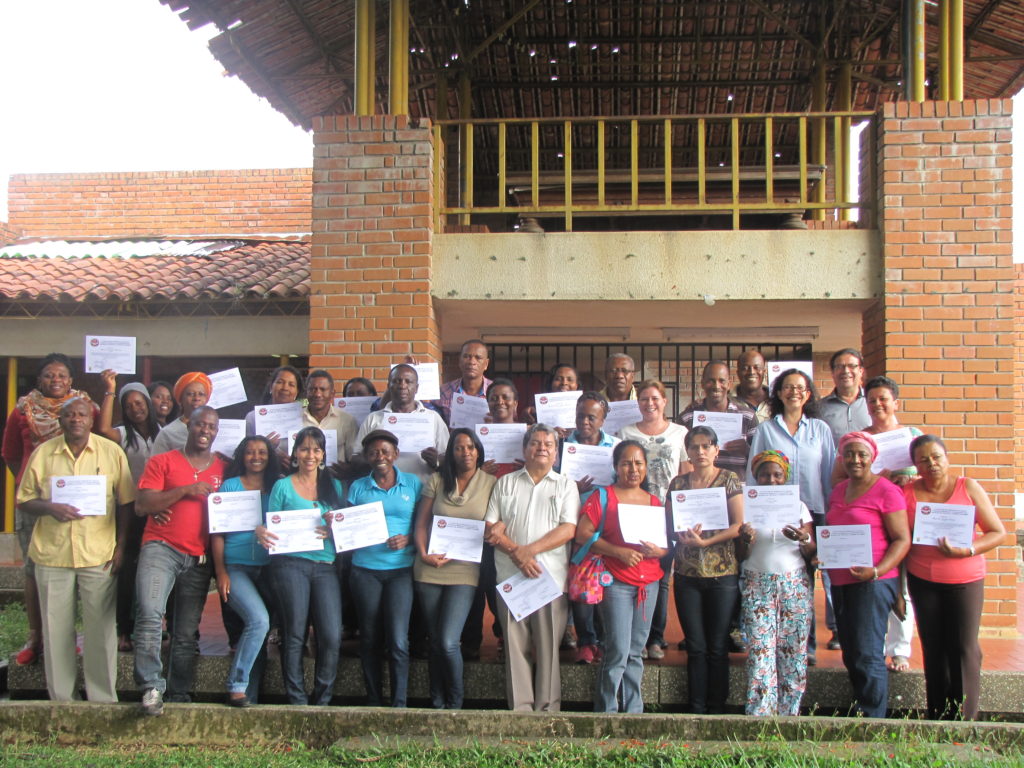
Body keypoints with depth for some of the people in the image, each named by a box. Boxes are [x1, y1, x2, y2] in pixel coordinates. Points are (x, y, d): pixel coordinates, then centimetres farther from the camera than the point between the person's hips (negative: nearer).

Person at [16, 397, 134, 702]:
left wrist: (121, 546, -1)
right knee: (56, 629, 7)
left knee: (101, 629, 3)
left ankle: (103, 699, 14)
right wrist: (49, 507, -12)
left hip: (99, 554, -1)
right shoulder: (42, 454, 6)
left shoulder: (112, 452, 3)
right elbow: (24, 499, 8)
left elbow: (126, 503, 6)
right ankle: (60, 699, 20)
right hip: (52, 554, 1)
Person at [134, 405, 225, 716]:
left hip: (200, 559, 3)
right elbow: (141, 505, -4)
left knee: (187, 633, 6)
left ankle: (178, 696, 16)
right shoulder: (162, 462, 6)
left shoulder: (223, 469, 14)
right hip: (161, 548, -3)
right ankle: (151, 687, -18)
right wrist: (186, 490, -11)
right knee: (150, 613, -24)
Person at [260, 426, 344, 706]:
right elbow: (271, 525, 8)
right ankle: (297, 701, 8)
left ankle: (322, 700, 6)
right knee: (295, 635, -2)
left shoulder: (334, 487, 18)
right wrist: (261, 531, -14)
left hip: (325, 566, 2)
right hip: (290, 564, -2)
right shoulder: (283, 486, 10)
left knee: (332, 636, -8)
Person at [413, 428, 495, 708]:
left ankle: (455, 703, 10)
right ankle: (437, 703, 22)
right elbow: (421, 522, 4)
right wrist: (424, 554, -10)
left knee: (448, 642, -12)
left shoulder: (491, 484, 3)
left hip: (464, 572, -2)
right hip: (429, 570, 2)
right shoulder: (437, 481, 7)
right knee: (435, 641, 9)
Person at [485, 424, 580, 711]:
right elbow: (491, 528, 5)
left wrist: (529, 550, -12)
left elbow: (568, 529, -2)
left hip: (552, 577, -1)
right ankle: (520, 708, 8)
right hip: (510, 576, 1)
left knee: (548, 646, -1)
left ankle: (547, 710, 7)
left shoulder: (566, 486, 10)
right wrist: (515, 553, -12)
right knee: (515, 645, 2)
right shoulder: (505, 484, 14)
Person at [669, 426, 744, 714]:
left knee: (717, 647, 2)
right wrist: (683, 534, -12)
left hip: (723, 573, -2)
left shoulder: (729, 480, 0)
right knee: (695, 647, 5)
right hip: (687, 573, 3)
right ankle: (697, 711, 12)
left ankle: (716, 710, 12)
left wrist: (705, 541, -16)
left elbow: (738, 525, -7)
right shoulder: (678, 483, 10)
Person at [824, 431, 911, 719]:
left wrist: (876, 571, -22)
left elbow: (902, 539, -10)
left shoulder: (886, 491, -6)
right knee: (851, 657, 10)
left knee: (867, 656, -8)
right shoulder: (838, 492, 16)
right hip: (840, 583, 7)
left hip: (873, 583, -7)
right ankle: (860, 712, 18)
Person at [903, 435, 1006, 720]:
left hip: (965, 581, -1)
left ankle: (965, 722, 6)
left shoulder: (968, 488, -3)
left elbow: (998, 532, -2)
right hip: (922, 581, 1)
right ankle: (937, 721, 15)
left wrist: (967, 550, -19)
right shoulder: (906, 492, -1)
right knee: (933, 650, 7)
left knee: (964, 649, -3)